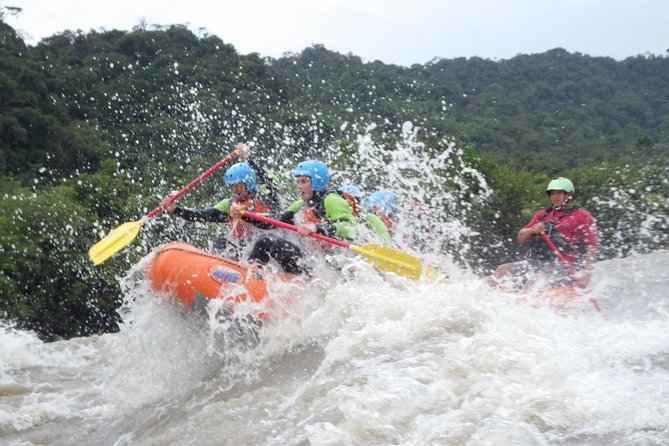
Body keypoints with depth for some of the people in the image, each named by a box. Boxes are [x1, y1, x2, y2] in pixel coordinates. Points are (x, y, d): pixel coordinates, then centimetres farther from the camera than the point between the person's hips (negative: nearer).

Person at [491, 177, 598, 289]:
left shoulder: (583, 217, 3)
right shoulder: (543, 214, 21)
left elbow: (591, 248, -5)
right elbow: (521, 238, 21)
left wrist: (586, 274, -19)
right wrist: (532, 230, -3)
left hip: (564, 263, -7)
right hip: (537, 261, 7)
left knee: (534, 281, -33)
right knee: (502, 270, -5)